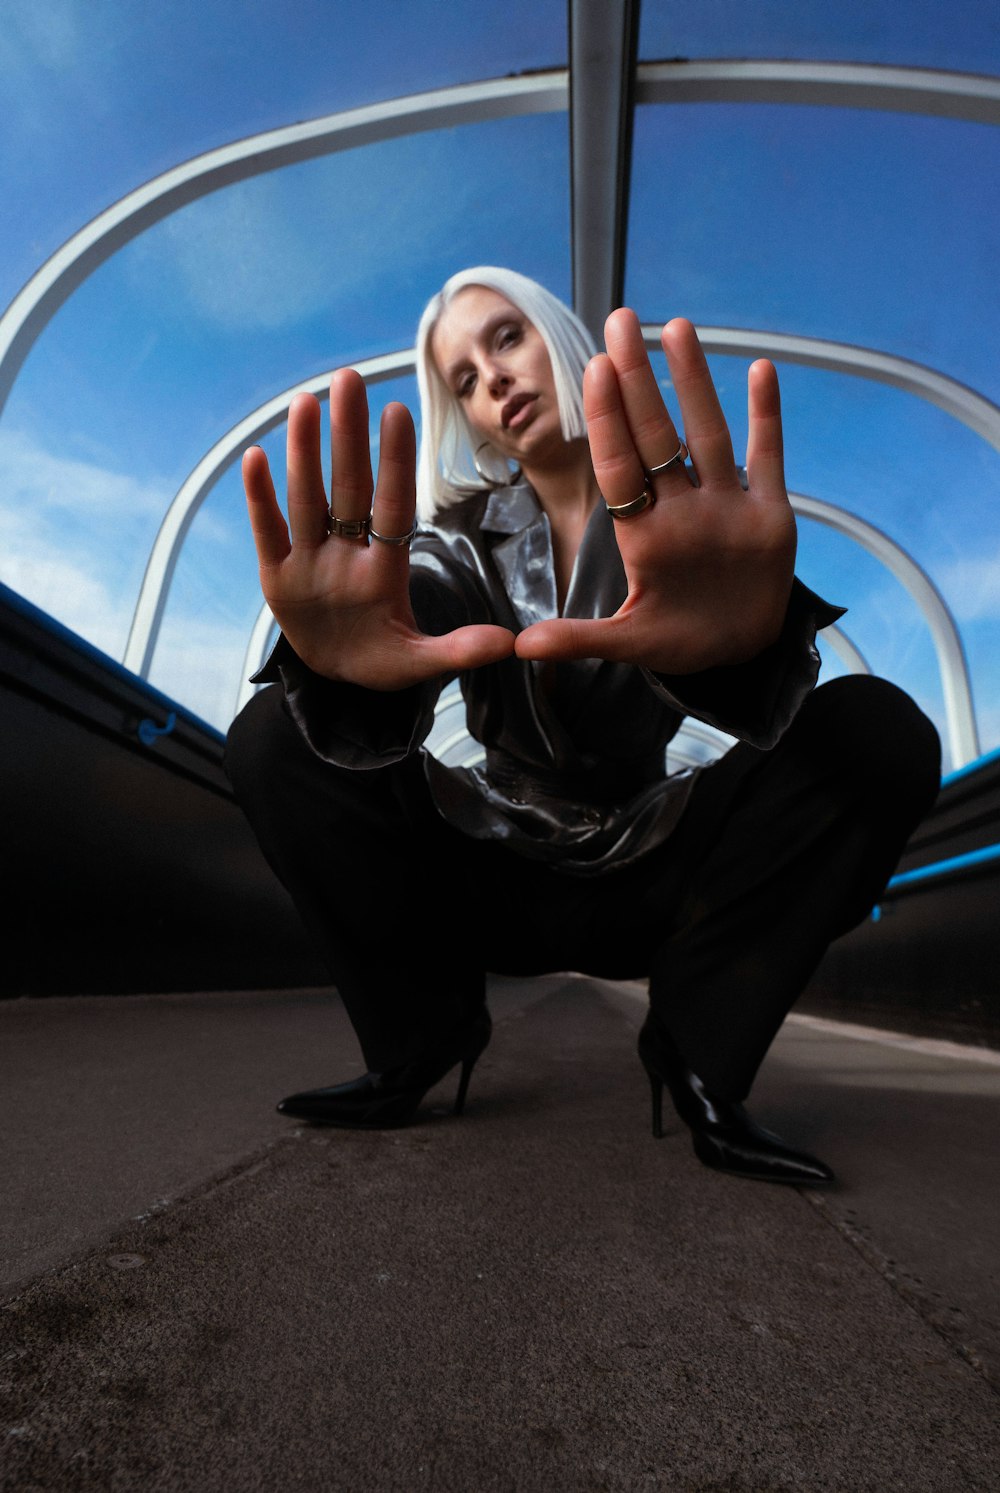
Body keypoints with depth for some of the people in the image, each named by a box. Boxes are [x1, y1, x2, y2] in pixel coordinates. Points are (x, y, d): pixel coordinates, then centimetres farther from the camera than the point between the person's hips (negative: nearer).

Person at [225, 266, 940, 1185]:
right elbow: (411, 620, -22)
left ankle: (698, 1050, -10)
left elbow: (754, 705, -24)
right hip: (493, 880, 1)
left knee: (880, 729, -22)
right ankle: (422, 1036, -5)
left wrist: (743, 642, -49)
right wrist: (345, 669, -46)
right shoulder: (464, 535, 2)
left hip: (652, 879, 0)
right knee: (276, 737, -18)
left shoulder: (691, 514, -3)